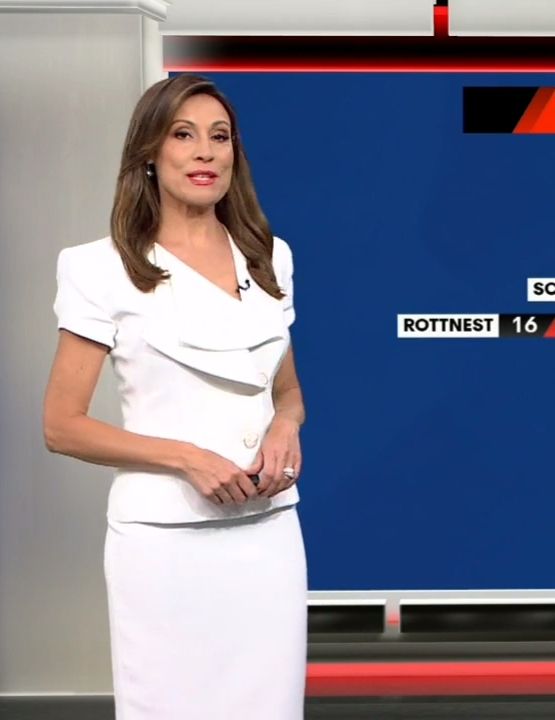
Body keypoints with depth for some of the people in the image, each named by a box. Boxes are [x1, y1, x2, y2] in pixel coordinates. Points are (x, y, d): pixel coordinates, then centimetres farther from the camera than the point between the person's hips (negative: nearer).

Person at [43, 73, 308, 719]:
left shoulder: (269, 257, 10)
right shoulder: (107, 268, -5)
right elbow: (62, 426, -6)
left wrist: (285, 429, -3)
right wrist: (188, 458, -16)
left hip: (269, 530, 4)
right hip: (166, 537, -4)